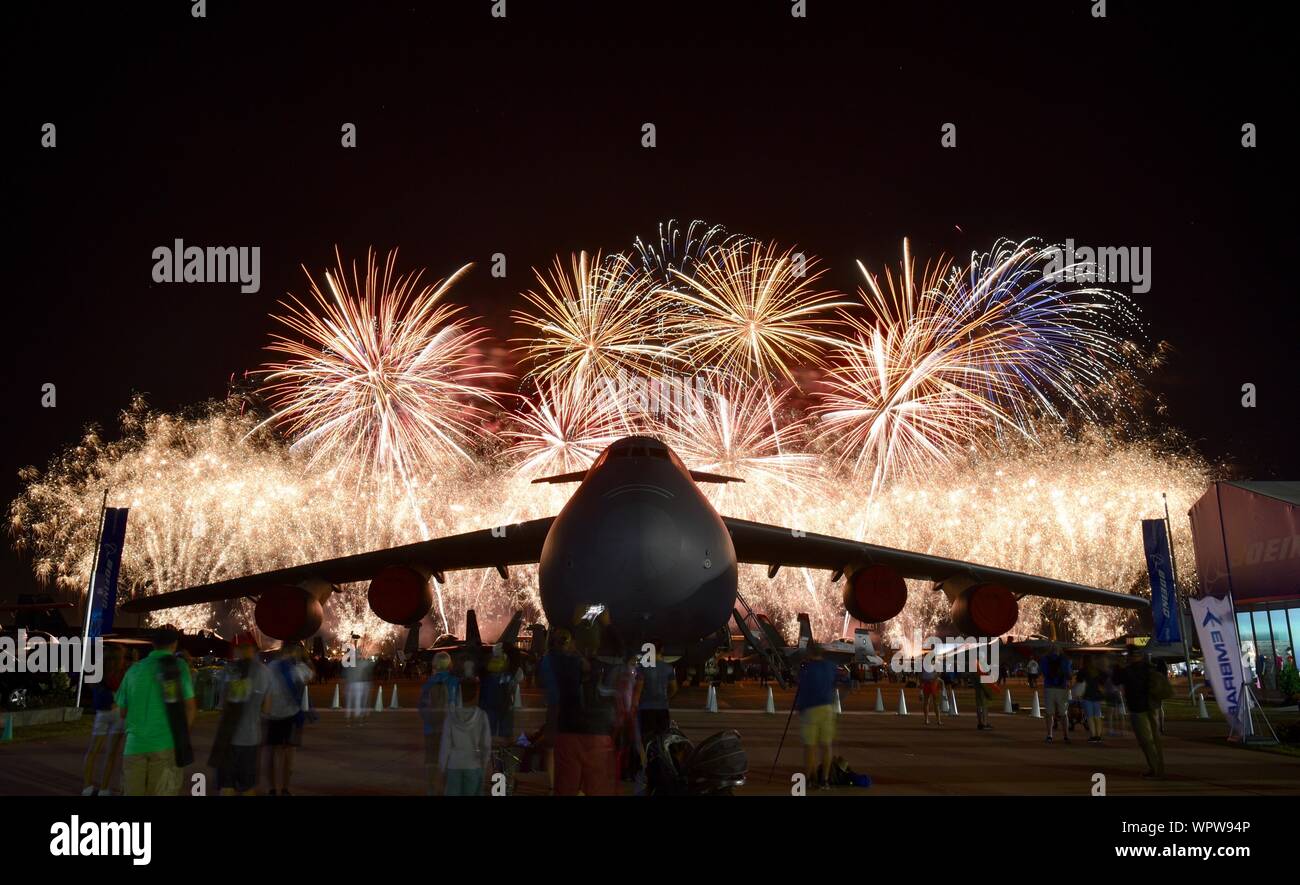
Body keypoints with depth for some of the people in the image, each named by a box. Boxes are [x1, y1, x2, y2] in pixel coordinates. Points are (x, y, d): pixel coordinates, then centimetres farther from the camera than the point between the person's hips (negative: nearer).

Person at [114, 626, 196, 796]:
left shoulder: (134, 669, 10)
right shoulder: (178, 666, 1)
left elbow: (123, 712, 15)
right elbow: (189, 706, -2)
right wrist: (183, 736, 13)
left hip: (135, 744, 3)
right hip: (166, 744, -3)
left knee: (133, 793, 7)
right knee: (161, 792, -1)